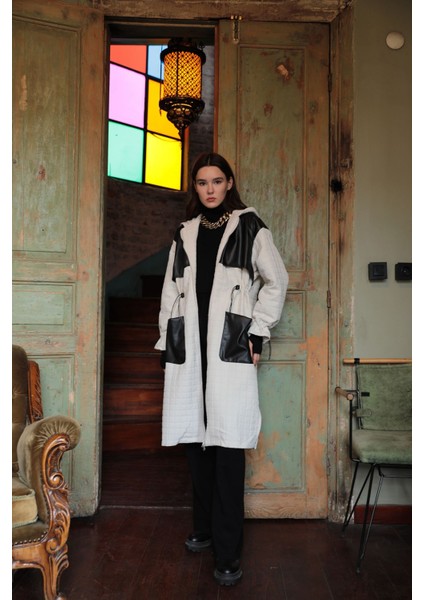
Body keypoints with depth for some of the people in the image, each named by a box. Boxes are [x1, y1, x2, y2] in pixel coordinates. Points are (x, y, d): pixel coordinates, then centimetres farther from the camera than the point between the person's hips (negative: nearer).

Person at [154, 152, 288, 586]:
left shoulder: (249, 227, 5)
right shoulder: (185, 234, 17)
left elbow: (276, 281, 5)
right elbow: (171, 291, 16)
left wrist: (257, 334, -2)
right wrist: (166, 343, 10)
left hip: (230, 347, -4)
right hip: (189, 347, 4)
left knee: (228, 445, -6)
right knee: (195, 439, 8)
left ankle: (228, 552, 2)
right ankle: (204, 528, 26)